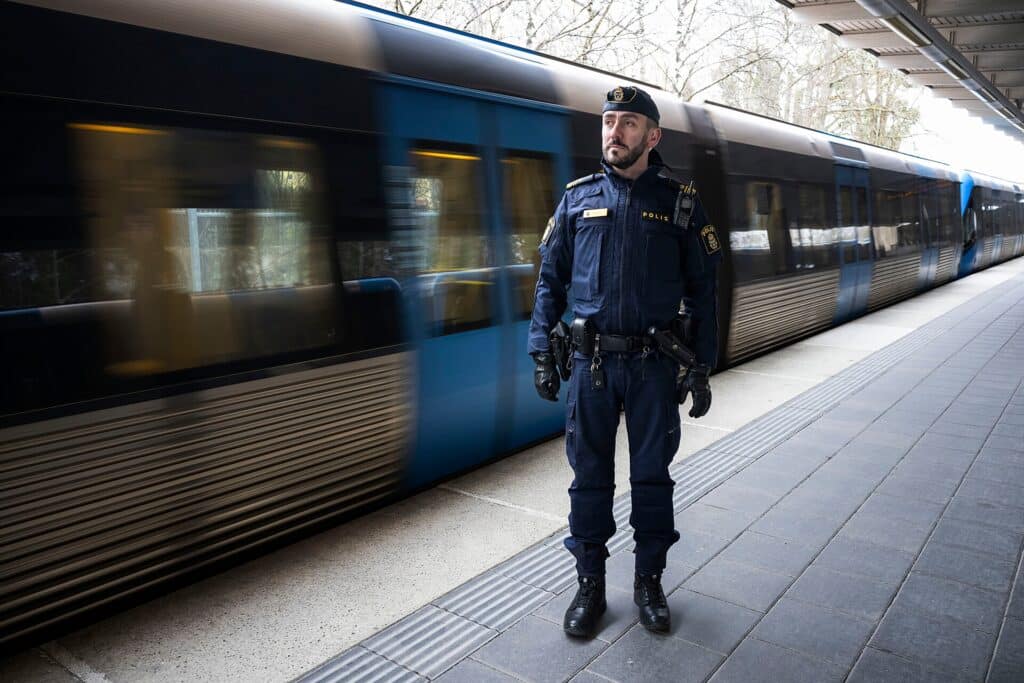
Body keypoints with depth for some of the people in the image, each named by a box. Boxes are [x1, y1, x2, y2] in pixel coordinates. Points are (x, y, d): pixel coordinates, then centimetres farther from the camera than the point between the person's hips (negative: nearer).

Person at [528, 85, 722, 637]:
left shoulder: (680, 201, 3)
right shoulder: (578, 198, 6)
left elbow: (701, 289, 4)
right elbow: (550, 280, 7)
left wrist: (701, 367, -1)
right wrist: (542, 353, 0)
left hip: (653, 363, -1)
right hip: (592, 361, 1)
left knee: (652, 474, 10)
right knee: (589, 476, 8)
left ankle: (649, 581, 28)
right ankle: (590, 585, 24)